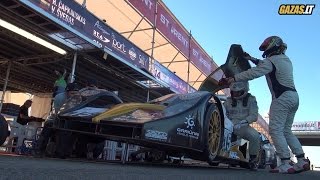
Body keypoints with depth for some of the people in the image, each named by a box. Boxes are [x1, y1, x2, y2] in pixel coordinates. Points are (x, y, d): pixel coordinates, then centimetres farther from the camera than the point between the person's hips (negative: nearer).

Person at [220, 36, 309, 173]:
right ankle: (302, 161, 9)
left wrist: (234, 78, -15)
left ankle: (286, 164, -14)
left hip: (282, 97, -9)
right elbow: (265, 66, 34)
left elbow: (253, 73, -17)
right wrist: (252, 59, 31)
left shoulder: (271, 61, -7)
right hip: (293, 96, 9)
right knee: (286, 131, 13)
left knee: (275, 130, -9)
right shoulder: (286, 59, 20)